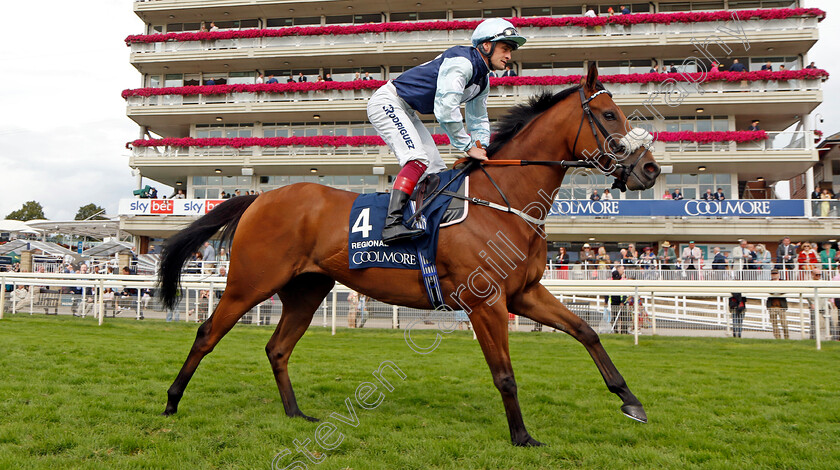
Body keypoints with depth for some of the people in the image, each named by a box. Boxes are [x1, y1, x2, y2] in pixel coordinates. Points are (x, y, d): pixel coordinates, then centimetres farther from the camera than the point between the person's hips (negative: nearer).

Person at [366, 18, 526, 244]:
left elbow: (478, 119, 20)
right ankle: (392, 224, -35)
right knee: (418, 159, -27)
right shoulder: (461, 62, -22)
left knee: (436, 169, 6)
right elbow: (445, 110, -30)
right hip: (387, 102, -10)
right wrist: (469, 147, -23)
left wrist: (483, 149, 3)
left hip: (407, 112, 10)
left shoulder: (483, 81, 9)